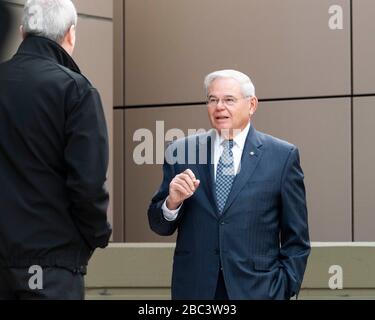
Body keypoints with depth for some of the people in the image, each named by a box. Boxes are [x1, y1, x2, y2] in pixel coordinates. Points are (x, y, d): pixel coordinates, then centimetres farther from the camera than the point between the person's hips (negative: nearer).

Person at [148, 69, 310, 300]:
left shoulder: (282, 156, 1)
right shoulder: (181, 152, 6)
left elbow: (296, 239, 4)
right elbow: (159, 226, 8)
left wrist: (285, 289, -4)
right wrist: (172, 202, -10)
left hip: (256, 290, -2)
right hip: (194, 289, 2)